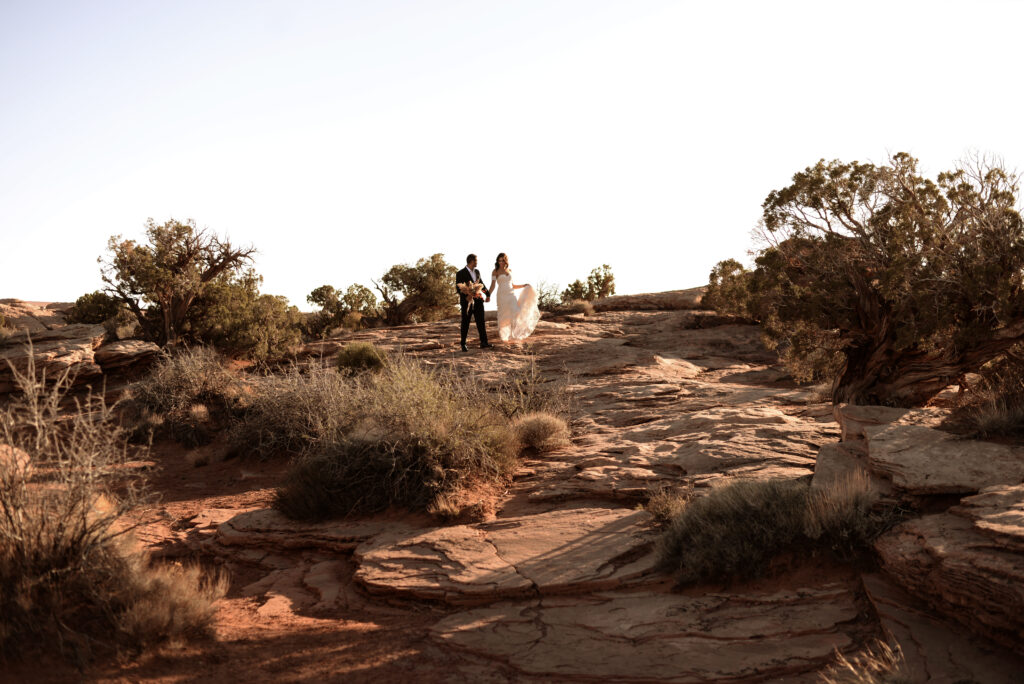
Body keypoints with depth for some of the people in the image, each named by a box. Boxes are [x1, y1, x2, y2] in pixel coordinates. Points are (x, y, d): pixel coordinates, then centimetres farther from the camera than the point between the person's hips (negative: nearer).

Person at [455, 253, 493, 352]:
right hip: (467, 302, -5)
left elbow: (481, 284, 23)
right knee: (465, 324, 4)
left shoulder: (477, 272, 11)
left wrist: (488, 294, 24)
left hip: (478, 300, 5)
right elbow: (458, 288, -12)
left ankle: (484, 342, 4)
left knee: (481, 322, 2)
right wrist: (466, 296, -25)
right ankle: (463, 344, 13)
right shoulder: (461, 274, -8)